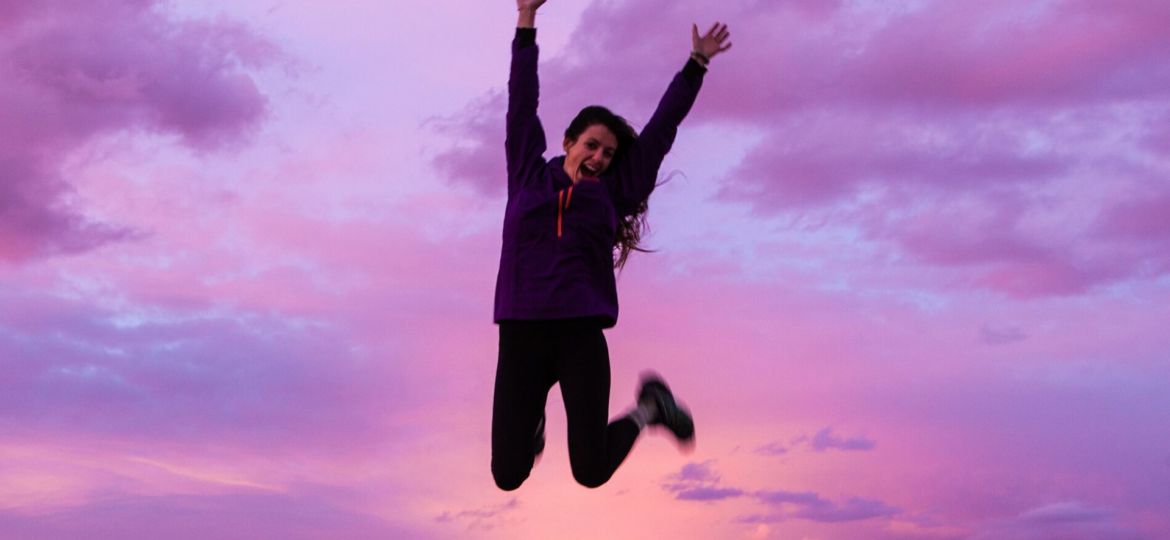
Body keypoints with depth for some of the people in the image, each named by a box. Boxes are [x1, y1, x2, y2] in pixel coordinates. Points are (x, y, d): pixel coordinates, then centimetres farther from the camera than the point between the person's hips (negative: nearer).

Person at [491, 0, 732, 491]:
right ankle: (532, 420, 31)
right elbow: (522, 105, 11)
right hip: (521, 334, 0)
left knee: (591, 472, -5)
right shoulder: (529, 178, 11)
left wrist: (697, 64, 18)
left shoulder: (610, 194, 12)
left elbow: (661, 129, 15)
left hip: (582, 335, 0)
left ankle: (648, 407, 25)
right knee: (508, 476, -4)